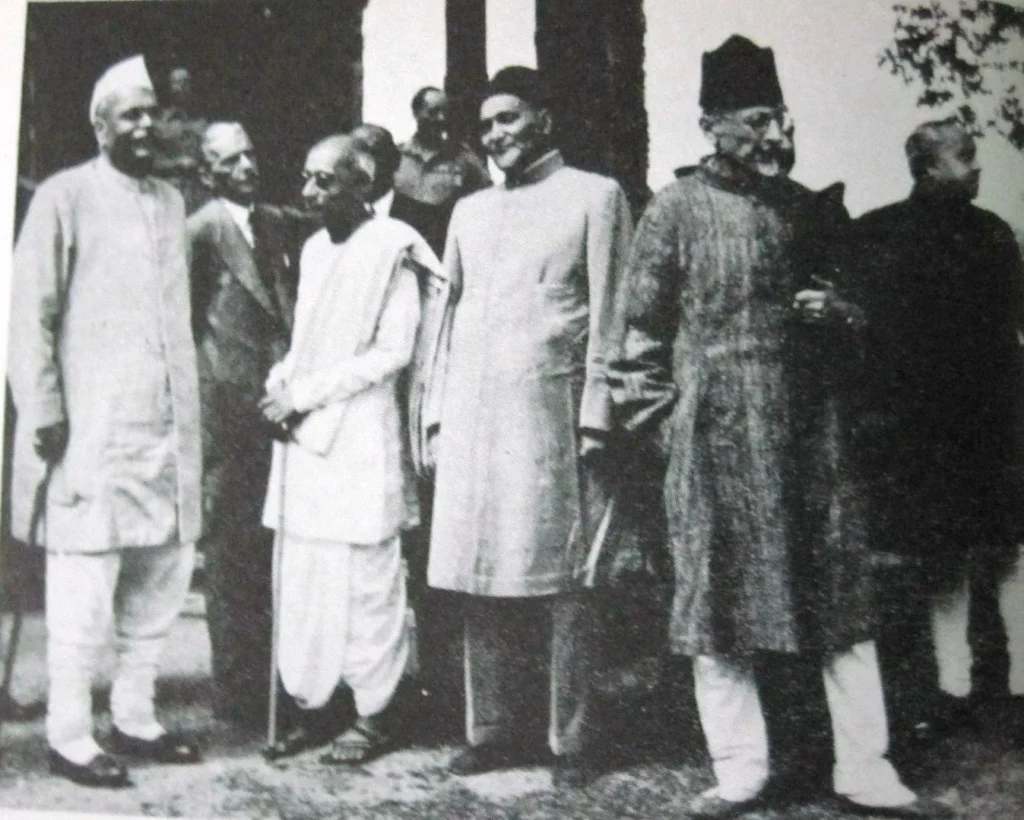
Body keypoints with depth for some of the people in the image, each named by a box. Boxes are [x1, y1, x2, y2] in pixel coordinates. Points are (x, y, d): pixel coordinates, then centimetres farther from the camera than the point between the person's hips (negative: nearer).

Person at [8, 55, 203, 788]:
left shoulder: (172, 202, 15)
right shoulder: (65, 197, -3)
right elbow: (30, 315, -5)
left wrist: (189, 407, 14)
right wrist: (44, 413, -11)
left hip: (167, 425, 6)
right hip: (92, 427, -6)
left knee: (164, 574, 10)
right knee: (85, 587, -3)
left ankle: (135, 716, 23)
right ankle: (69, 735, 9)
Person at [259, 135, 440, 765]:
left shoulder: (390, 250, -7)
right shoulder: (315, 249, 14)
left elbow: (393, 351, -12)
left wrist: (305, 391, -12)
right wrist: (282, 380, 2)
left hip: (361, 436, -7)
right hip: (304, 437, 7)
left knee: (365, 581, -1)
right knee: (302, 580, 7)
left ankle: (373, 716, 10)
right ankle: (309, 708, 17)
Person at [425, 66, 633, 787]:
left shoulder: (594, 195, 6)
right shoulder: (470, 211, 21)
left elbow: (607, 316, -1)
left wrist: (595, 418, -9)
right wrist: (437, 415, 12)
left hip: (546, 410, -5)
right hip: (471, 416, 5)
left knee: (559, 581, -4)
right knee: (481, 580, 5)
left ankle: (569, 739, 5)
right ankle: (496, 730, 14)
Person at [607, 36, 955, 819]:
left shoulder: (810, 209, 11)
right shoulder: (676, 209, 0)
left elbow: (852, 301, 21)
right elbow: (643, 327, 2)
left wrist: (840, 311, -1)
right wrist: (655, 411, -1)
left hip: (809, 424, 3)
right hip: (713, 433, -3)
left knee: (841, 592, 4)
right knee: (717, 597, 2)